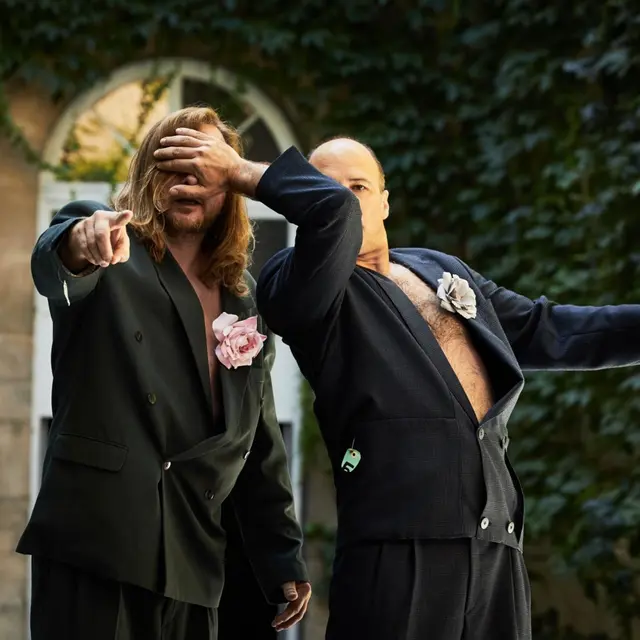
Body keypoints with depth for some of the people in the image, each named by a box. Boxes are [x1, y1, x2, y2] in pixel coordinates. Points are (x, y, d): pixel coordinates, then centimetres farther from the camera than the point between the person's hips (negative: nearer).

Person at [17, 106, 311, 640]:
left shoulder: (246, 299, 19)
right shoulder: (113, 261, 4)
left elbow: (260, 439, 21)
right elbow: (51, 261, -21)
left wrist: (282, 557, 14)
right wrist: (82, 242, -45)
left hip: (192, 558, 5)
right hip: (96, 538, -5)